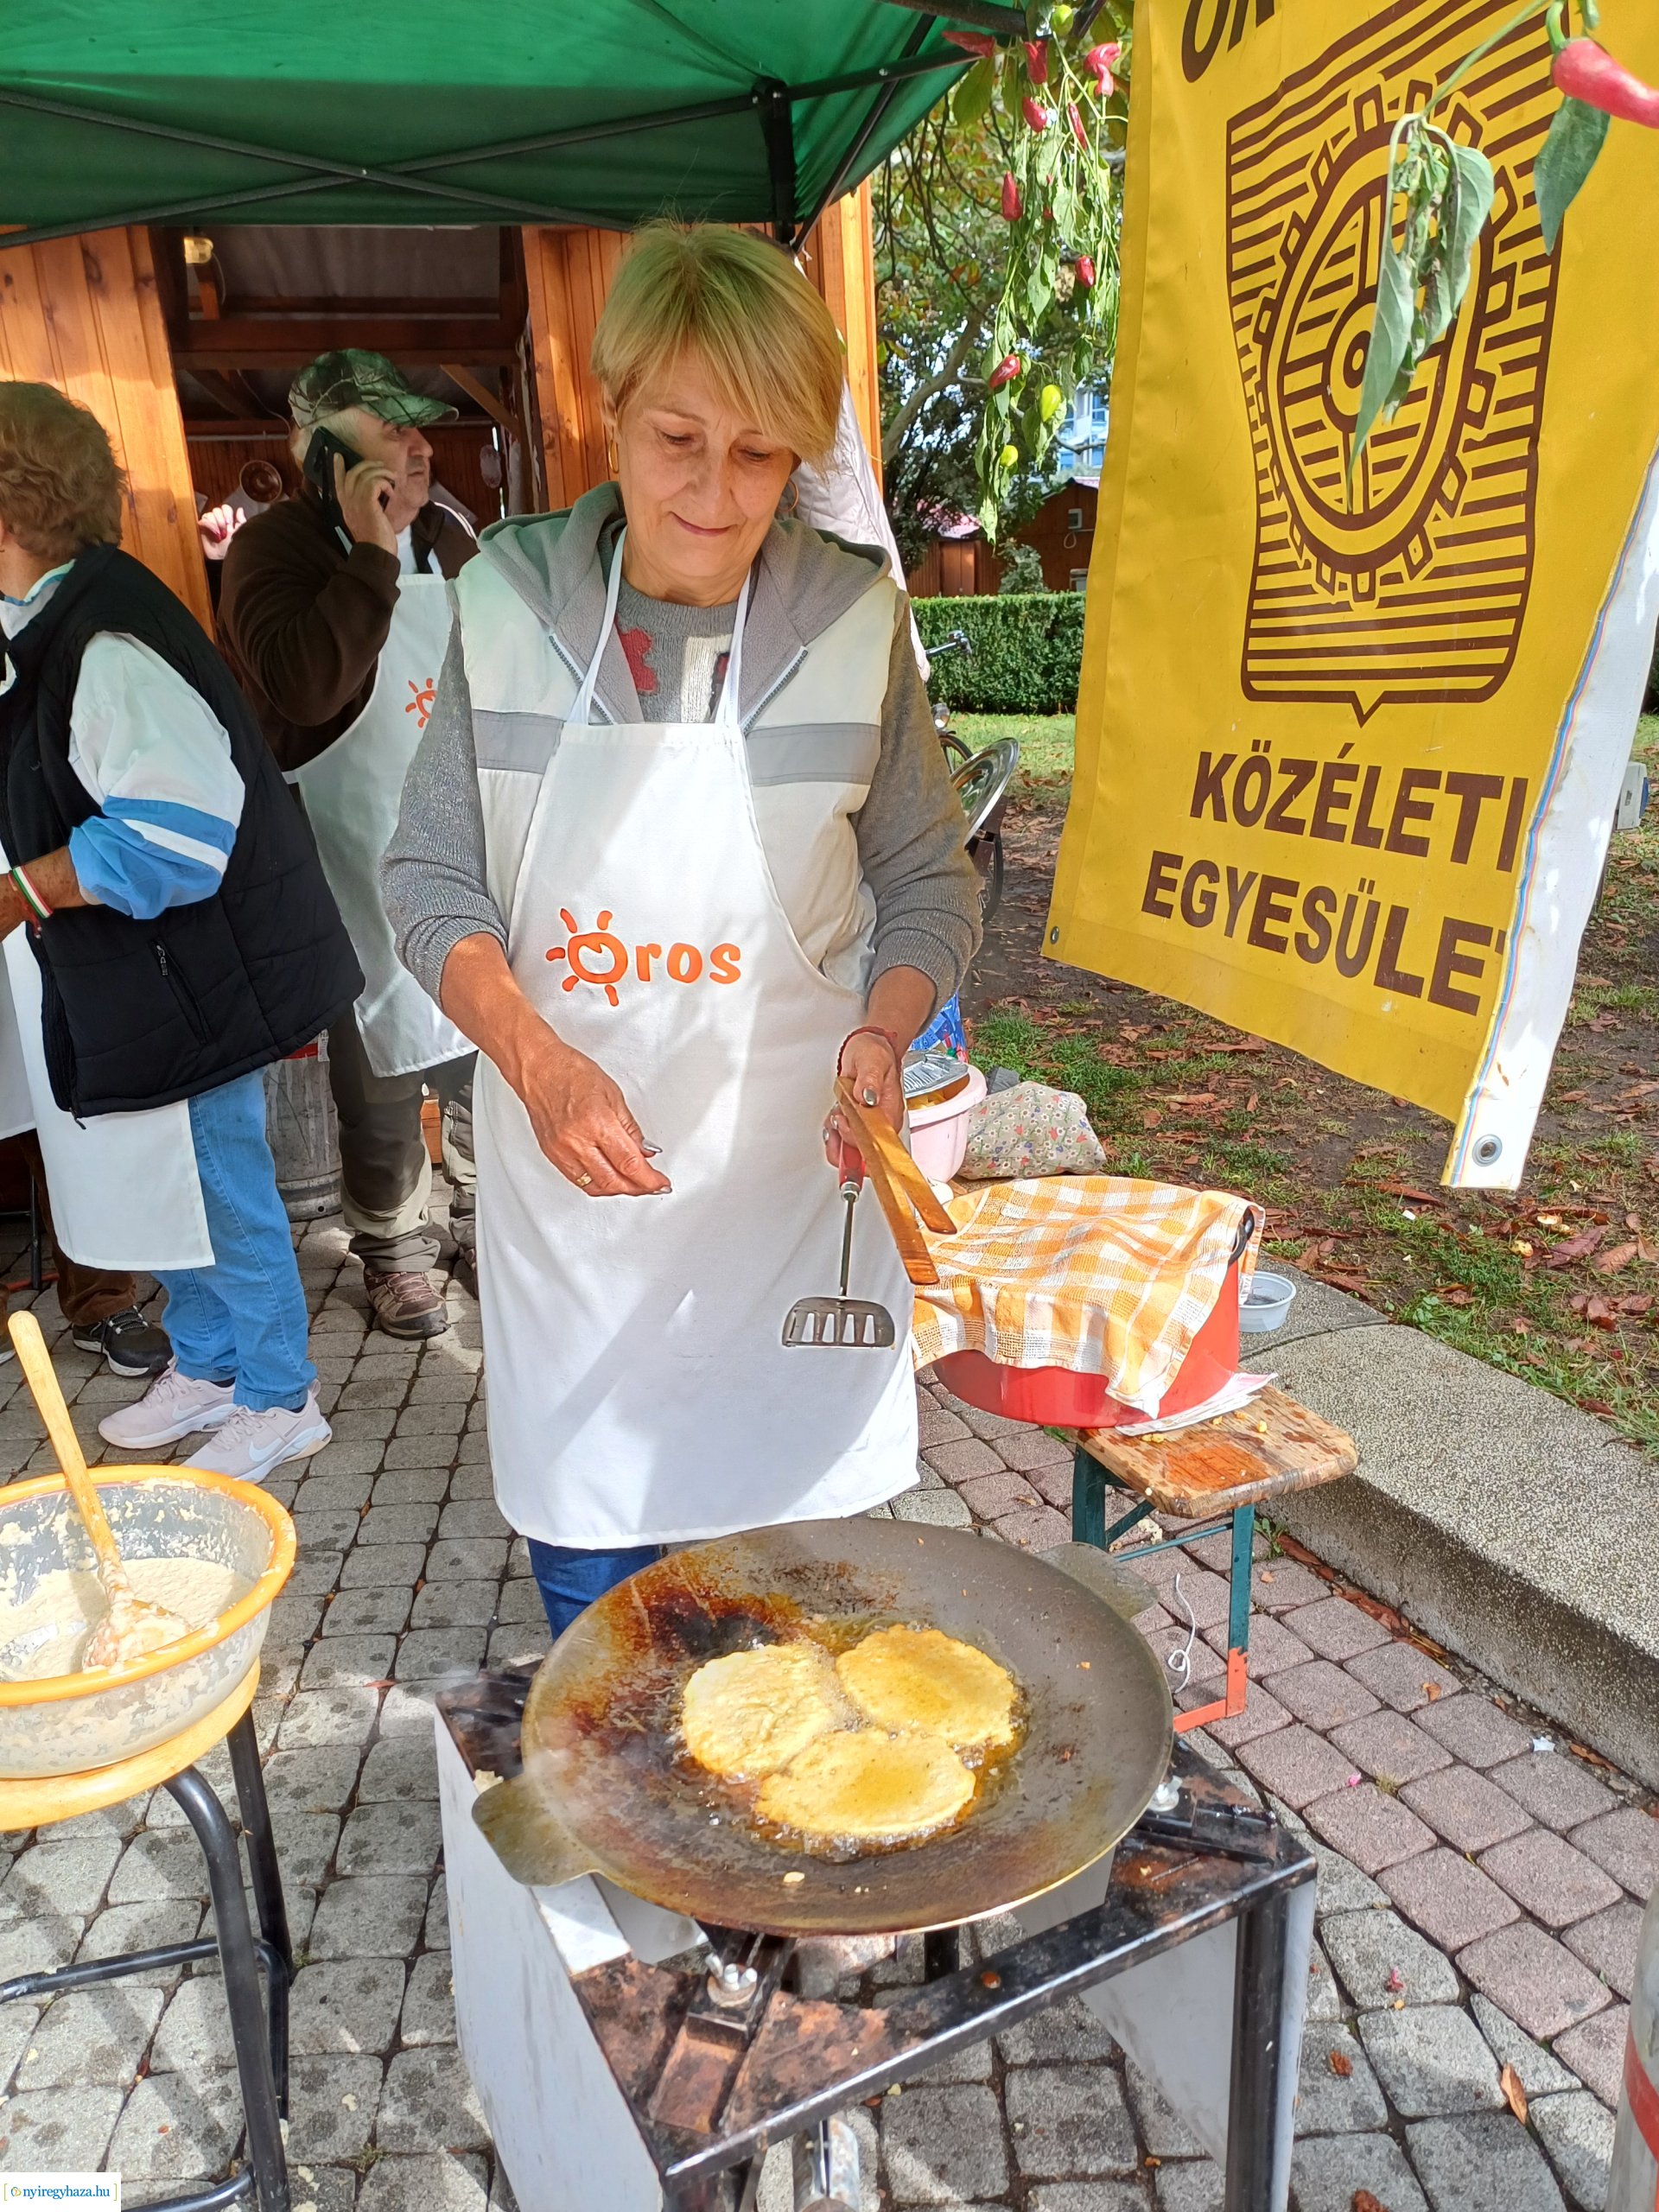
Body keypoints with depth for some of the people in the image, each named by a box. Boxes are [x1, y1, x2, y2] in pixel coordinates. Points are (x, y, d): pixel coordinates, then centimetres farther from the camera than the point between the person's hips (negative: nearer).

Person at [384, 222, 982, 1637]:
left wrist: (881, 1036, -17)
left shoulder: (855, 621, -5)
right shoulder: (512, 601, -3)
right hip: (569, 1165, 1)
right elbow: (433, 877, 0)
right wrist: (539, 1061, -16)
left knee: (797, 1540, 12)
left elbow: (928, 885, 3)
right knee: (583, 1545, 15)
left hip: (791, 1165, 0)